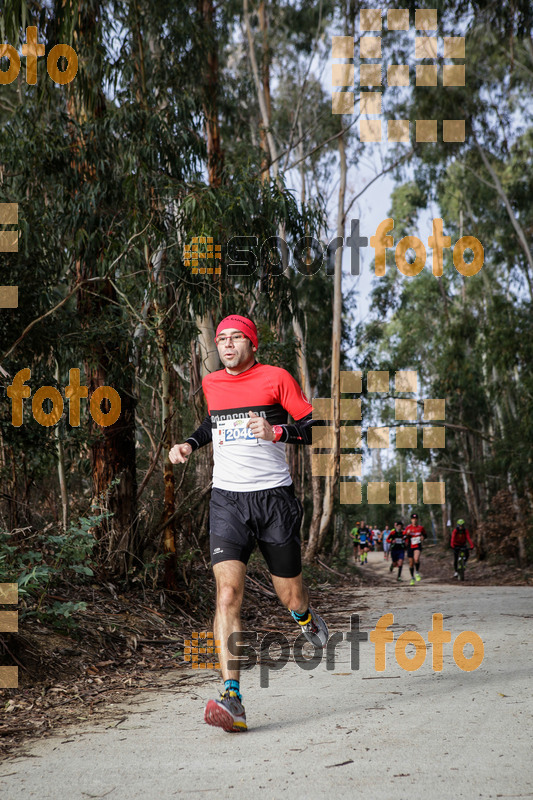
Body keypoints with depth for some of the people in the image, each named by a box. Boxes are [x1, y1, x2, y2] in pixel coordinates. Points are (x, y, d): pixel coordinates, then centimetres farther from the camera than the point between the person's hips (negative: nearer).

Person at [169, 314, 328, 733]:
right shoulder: (211, 384, 12)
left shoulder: (276, 378, -1)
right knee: (228, 592, -17)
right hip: (228, 499, 2)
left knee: (291, 596, 7)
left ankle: (305, 616, 47)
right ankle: (232, 699, -21)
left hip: (275, 497, -2)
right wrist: (191, 443, 16)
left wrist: (277, 432, -17)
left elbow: (314, 429, 0)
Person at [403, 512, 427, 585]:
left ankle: (417, 572, -6)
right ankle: (412, 578, 25)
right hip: (410, 547, 2)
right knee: (411, 562, 8)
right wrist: (407, 533, -21)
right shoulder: (408, 527, -1)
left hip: (418, 546, -1)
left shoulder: (421, 527, 0)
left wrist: (423, 537, -7)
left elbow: (425, 535, 16)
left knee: (416, 559, -29)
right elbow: (404, 537, -1)